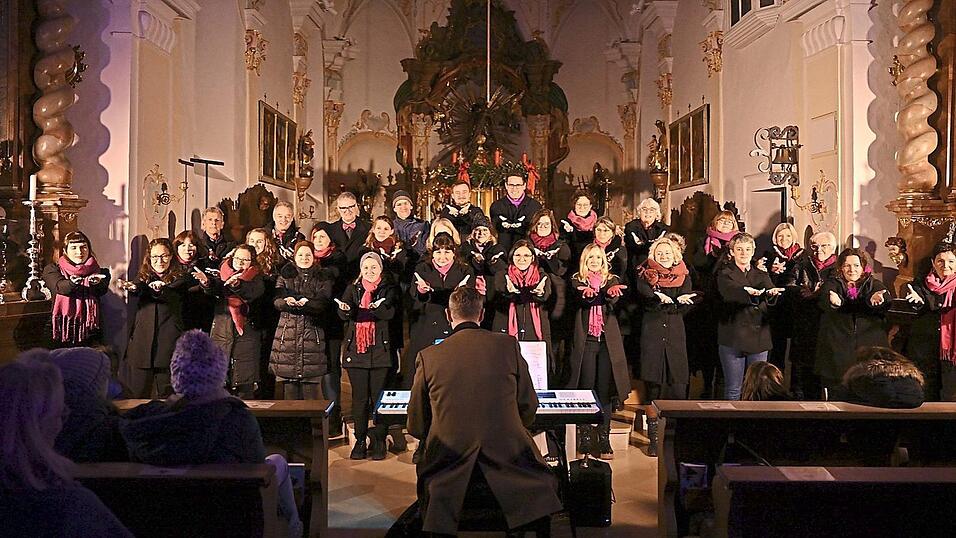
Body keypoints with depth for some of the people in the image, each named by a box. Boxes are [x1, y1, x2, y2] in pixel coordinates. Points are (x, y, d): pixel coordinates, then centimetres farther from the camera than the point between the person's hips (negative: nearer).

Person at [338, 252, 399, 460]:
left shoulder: (389, 289, 6)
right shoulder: (353, 289, 12)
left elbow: (390, 312, -13)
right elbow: (342, 314, -4)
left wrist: (377, 308, -34)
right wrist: (346, 309, -28)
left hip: (380, 349, -2)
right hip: (356, 349, 2)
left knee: (379, 396, -1)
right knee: (359, 398, 4)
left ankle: (379, 440, 9)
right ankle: (360, 440, 13)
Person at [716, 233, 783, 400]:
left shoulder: (761, 275, 14)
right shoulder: (724, 273, 2)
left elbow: (770, 289, -9)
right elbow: (730, 291, -21)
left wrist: (772, 292, -34)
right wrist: (748, 292, -43)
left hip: (759, 338, 4)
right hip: (733, 339, -4)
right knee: (733, 391, 0)